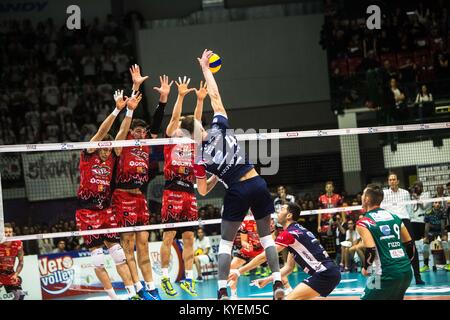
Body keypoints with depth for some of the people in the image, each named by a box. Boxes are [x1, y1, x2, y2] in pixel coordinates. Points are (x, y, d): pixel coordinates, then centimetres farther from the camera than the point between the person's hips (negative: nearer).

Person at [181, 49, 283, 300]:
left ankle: (223, 292, -4)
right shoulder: (220, 127, -3)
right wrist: (205, 68, 11)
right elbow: (215, 95, 8)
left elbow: (202, 191, 6)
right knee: (266, 235, 14)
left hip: (237, 192, -3)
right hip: (258, 184, 3)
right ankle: (278, 283, 5)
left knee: (226, 241, 7)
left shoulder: (200, 159, -6)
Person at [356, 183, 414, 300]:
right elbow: (410, 244, 15)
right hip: (406, 272, 6)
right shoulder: (394, 217, 12)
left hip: (386, 275, -6)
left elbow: (370, 251, -15)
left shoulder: (363, 223, -6)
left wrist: (365, 268, 3)